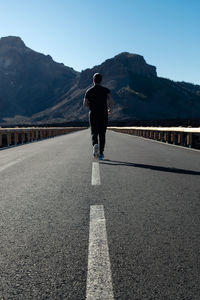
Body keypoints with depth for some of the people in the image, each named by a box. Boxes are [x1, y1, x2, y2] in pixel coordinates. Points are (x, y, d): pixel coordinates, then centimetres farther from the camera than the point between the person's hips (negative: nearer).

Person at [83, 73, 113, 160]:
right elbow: (111, 101, -12)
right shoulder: (105, 90, 0)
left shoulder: (89, 91, 3)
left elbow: (85, 104, 1)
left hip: (93, 115, 0)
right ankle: (101, 153, 12)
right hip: (103, 115, 0)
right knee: (102, 134, 11)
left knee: (94, 133, 8)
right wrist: (110, 109, 6)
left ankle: (95, 145, -24)